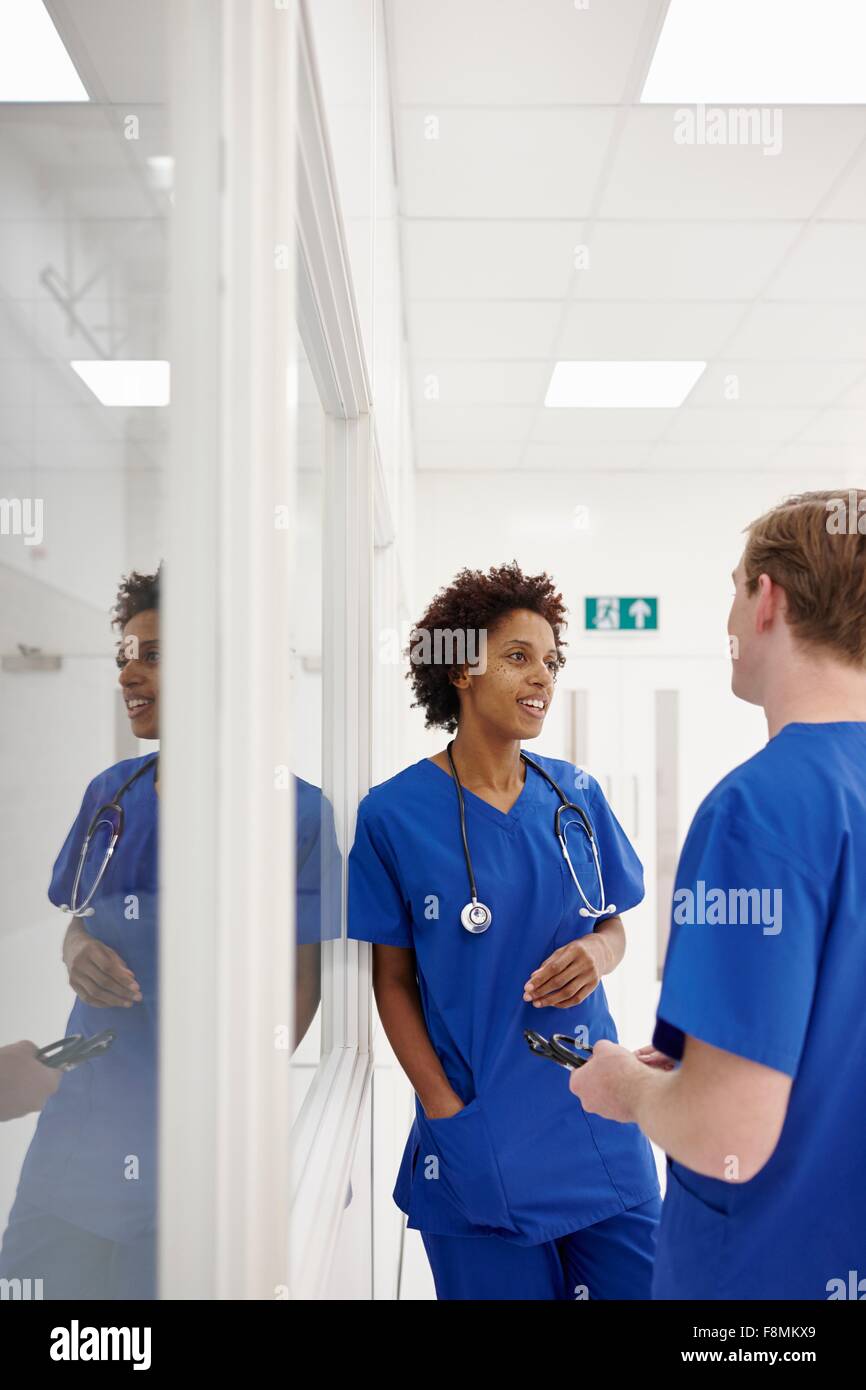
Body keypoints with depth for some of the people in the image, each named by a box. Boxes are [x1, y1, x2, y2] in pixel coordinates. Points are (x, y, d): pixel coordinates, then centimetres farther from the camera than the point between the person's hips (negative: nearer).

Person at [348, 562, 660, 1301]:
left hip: (598, 1126, 4)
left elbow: (614, 926, 11)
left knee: (638, 1281, 12)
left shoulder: (577, 794, 1)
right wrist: (446, 1110, -12)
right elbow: (394, 981, -4)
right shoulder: (394, 812, -9)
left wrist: (598, 952, -11)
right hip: (480, 1142, -3)